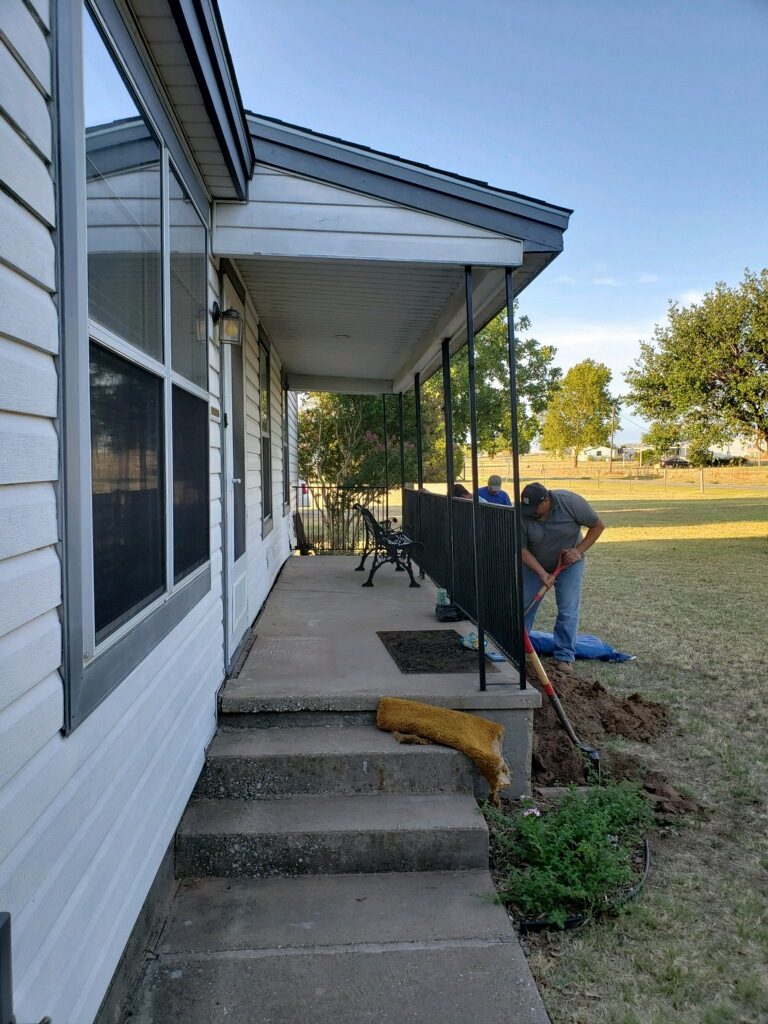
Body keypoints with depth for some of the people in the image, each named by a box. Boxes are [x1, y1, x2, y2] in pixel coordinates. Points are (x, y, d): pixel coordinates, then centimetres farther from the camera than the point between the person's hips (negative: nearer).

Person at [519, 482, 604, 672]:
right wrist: (542, 573, -31)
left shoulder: (570, 502, -27)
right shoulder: (522, 514, -25)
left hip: (568, 563, -1)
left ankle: (565, 656, 5)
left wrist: (579, 551, -23)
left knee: (568, 611, -5)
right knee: (524, 606, 3)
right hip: (535, 564, 1)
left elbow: (598, 525, -15)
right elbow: (521, 548, -21)